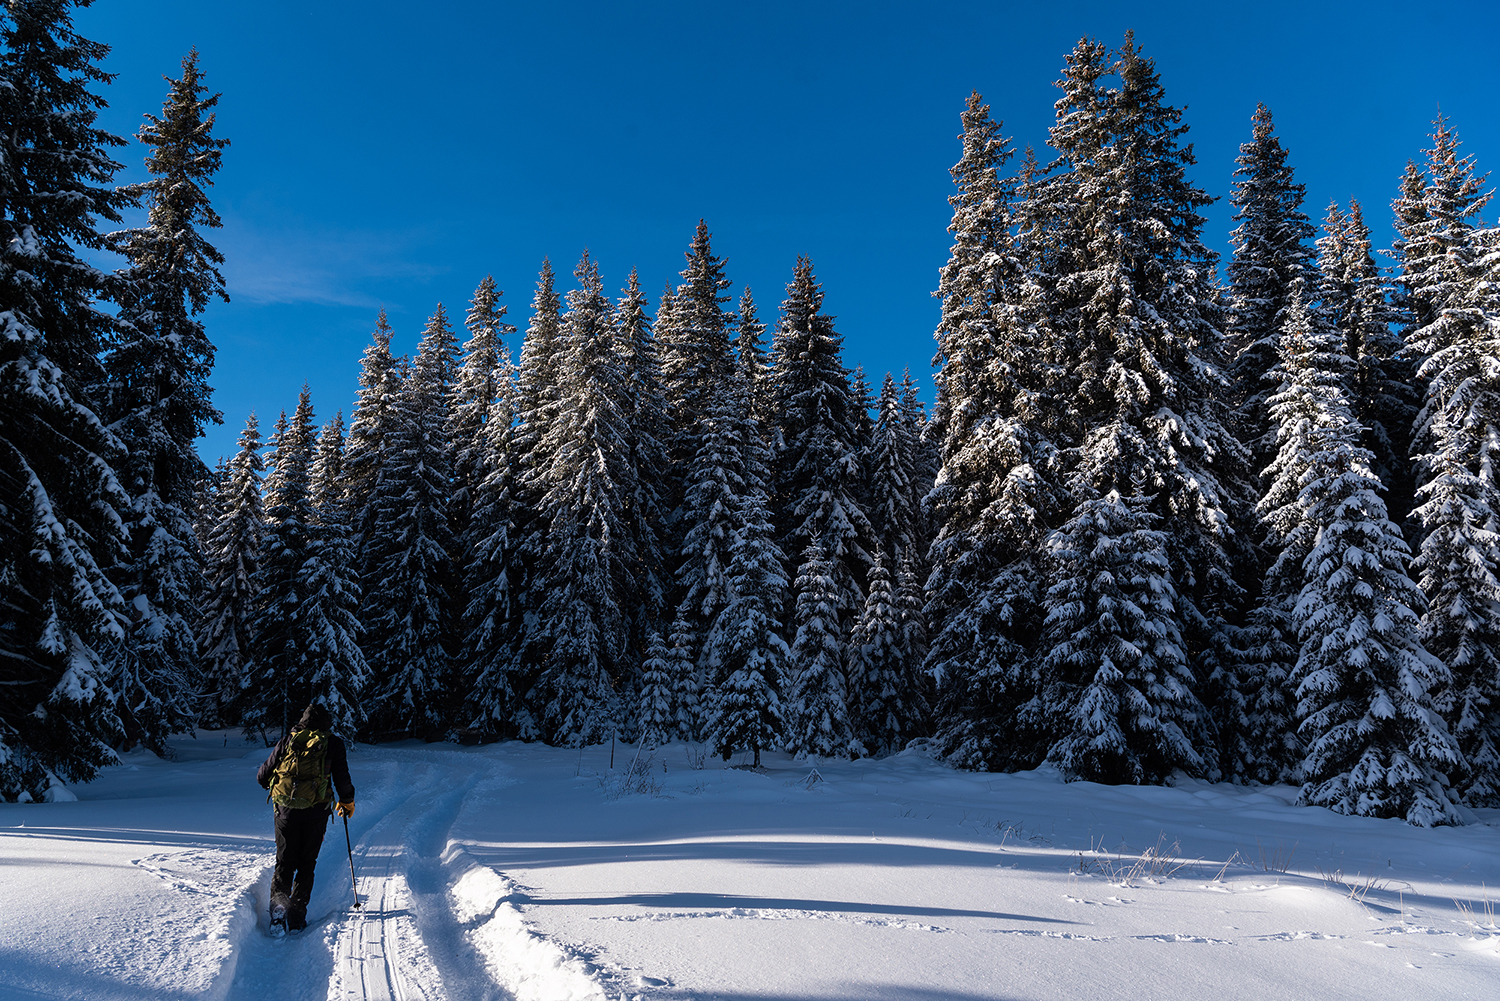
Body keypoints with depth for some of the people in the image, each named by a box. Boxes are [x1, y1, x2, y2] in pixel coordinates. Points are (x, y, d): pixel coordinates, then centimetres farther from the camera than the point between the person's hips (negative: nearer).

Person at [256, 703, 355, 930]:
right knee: (306, 863, 11)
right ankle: (297, 914, 5)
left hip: (286, 809, 1)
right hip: (315, 812, -1)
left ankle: (278, 900, -7)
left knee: (284, 861, 14)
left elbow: (262, 776, 11)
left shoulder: (287, 741, 6)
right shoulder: (334, 744, 2)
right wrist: (347, 801, 17)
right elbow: (342, 779, -1)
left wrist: (273, 784, 33)